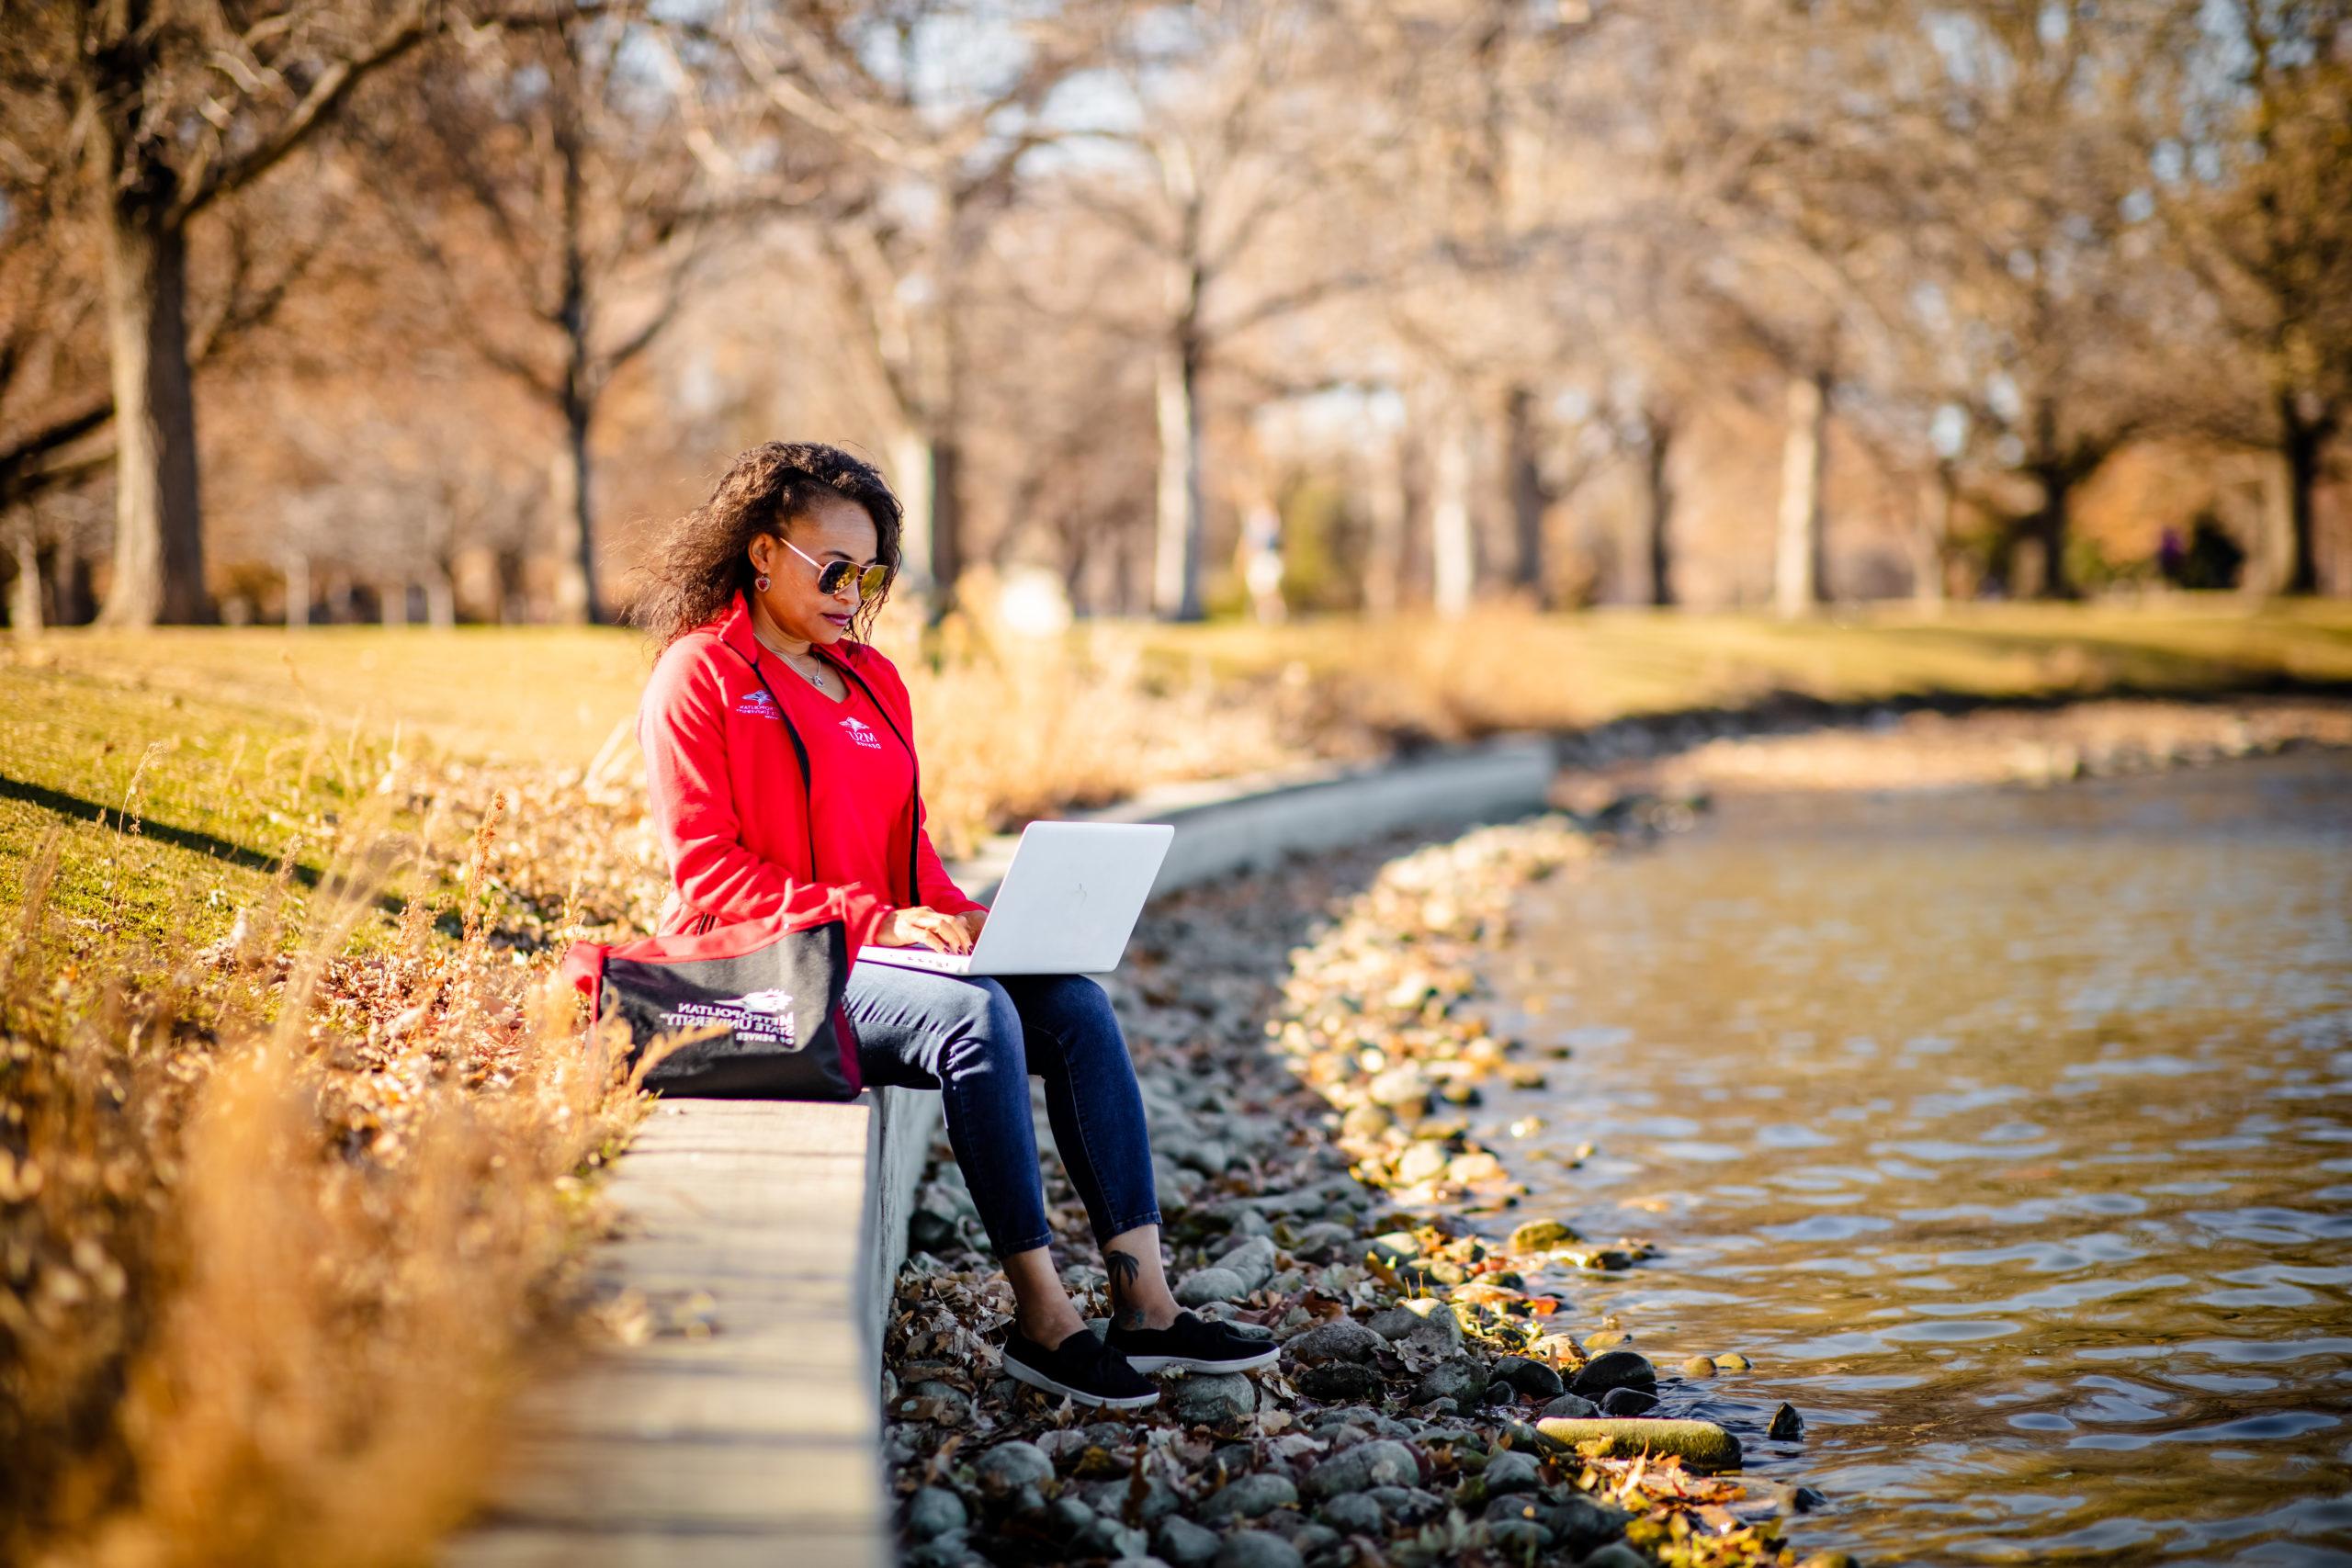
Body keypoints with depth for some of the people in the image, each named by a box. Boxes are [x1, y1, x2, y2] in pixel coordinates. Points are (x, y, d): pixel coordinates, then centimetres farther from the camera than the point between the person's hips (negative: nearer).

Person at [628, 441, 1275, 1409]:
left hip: (881, 952, 7)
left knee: (1076, 1005, -16)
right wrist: (875, 921, -21)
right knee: (976, 1015, -32)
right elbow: (706, 868, -11)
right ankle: (1040, 1319, -30)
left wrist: (956, 918, -2)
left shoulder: (874, 682, 20)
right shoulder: (699, 677, -2)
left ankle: (1144, 1305, -22)